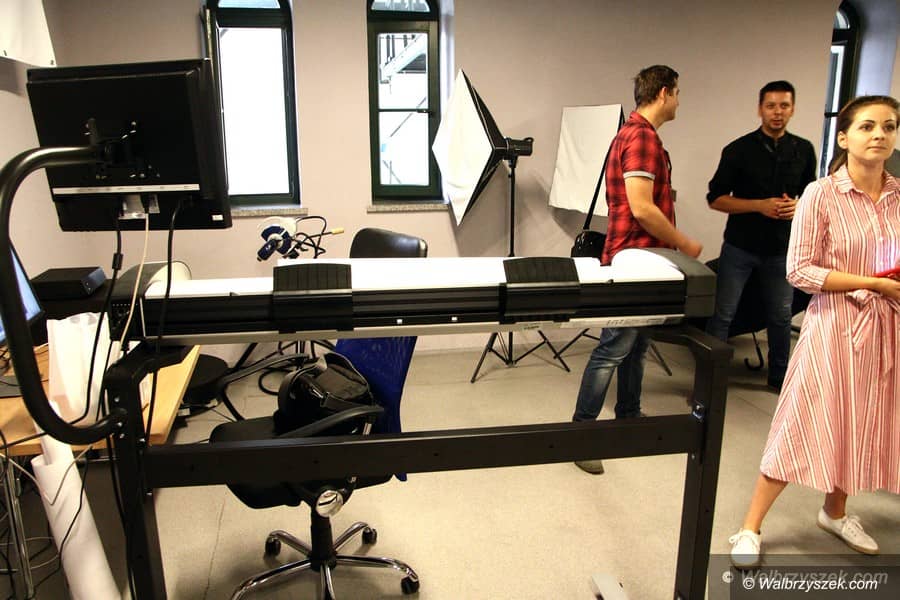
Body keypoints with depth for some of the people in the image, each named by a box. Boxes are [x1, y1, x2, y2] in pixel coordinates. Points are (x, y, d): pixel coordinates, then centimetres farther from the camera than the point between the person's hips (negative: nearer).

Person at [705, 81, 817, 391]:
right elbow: (716, 199, -6)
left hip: (781, 249, 3)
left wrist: (799, 206, -9)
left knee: (781, 316, 14)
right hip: (740, 246, -3)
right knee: (722, 314, -1)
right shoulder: (739, 150, -6)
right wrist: (760, 205, -18)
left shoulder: (804, 151, 5)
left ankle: (779, 375, 32)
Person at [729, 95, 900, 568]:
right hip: (835, 325, -5)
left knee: (862, 427, 17)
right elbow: (800, 271, -14)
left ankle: (834, 512, 41)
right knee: (803, 427, 0)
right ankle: (750, 528, 15)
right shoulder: (821, 195, -10)